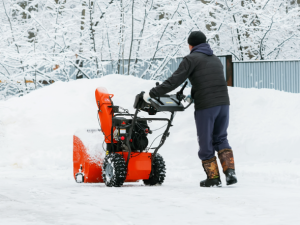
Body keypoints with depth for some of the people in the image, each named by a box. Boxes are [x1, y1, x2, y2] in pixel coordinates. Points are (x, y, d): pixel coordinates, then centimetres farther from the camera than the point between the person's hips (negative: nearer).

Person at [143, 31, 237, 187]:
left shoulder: (191, 59, 0)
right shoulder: (216, 60, 22)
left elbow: (174, 81, -7)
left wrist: (152, 94, -1)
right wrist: (193, 95, 45)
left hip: (205, 106, -6)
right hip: (223, 103, 6)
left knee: (206, 142, 6)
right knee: (220, 138, 18)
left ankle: (213, 178, 8)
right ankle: (230, 171, 3)